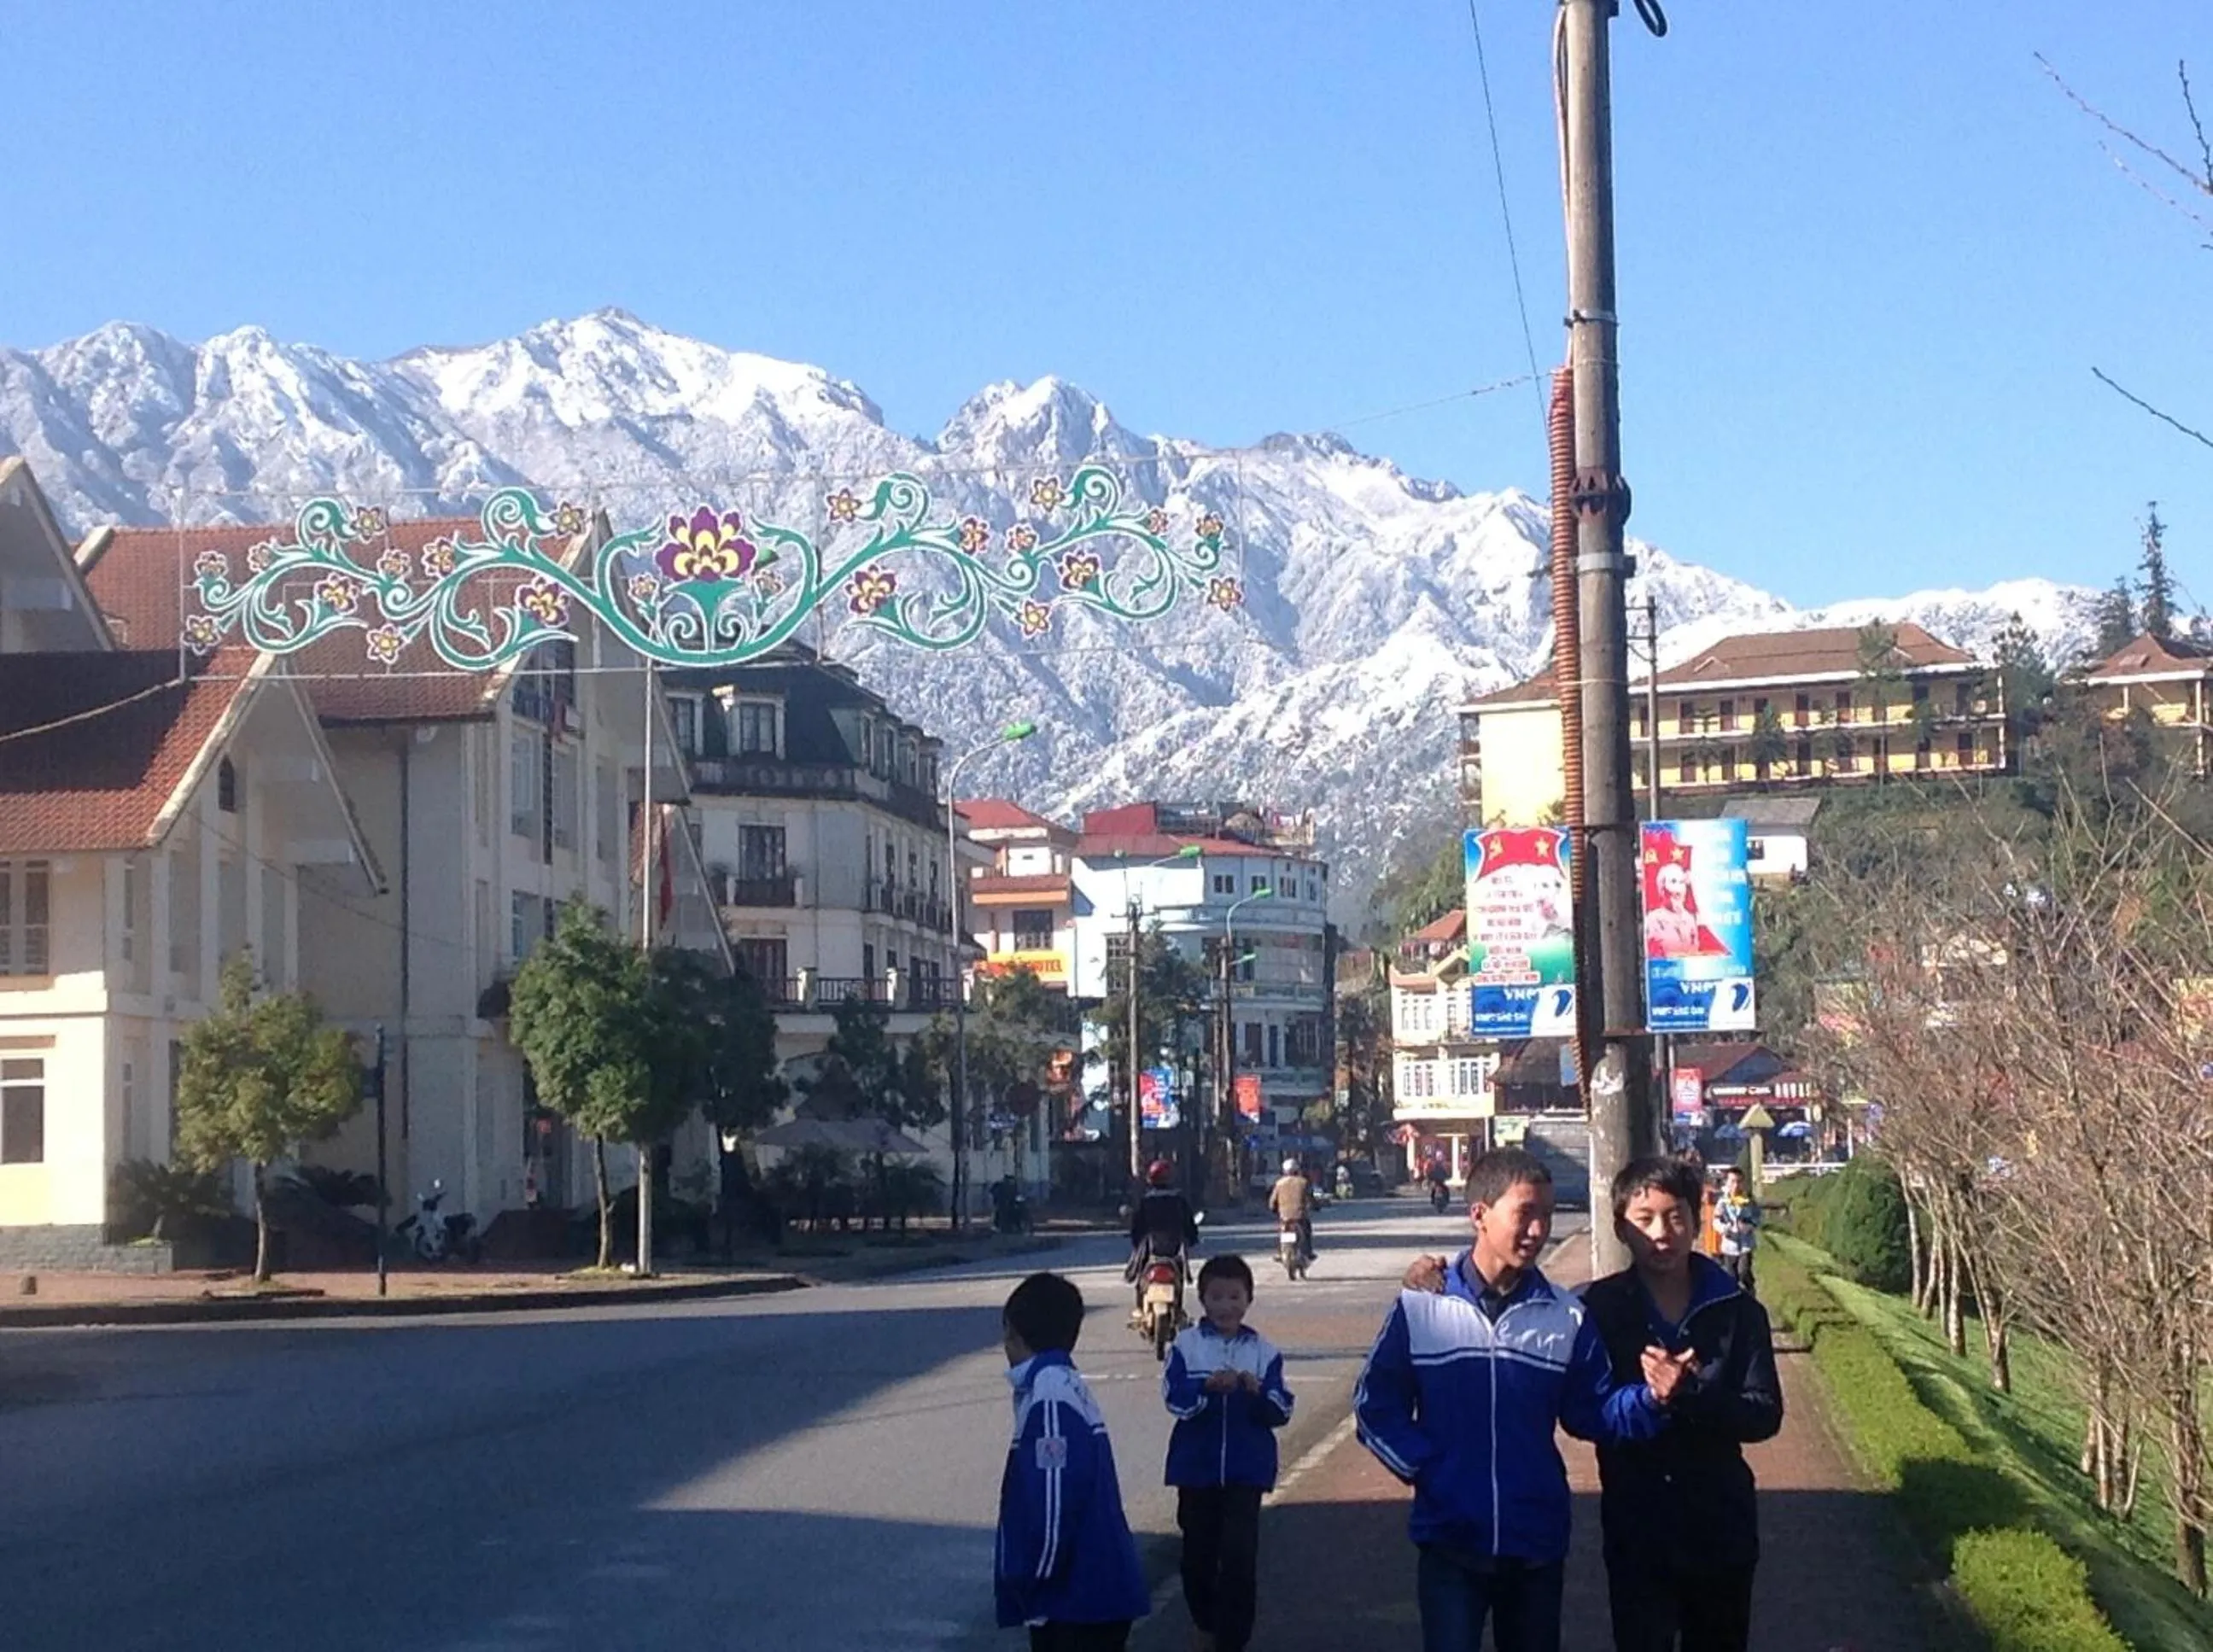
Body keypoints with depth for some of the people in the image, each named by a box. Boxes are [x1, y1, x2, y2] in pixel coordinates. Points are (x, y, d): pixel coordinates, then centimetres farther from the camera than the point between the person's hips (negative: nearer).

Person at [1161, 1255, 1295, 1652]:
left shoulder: (1264, 1351, 0)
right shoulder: (1186, 1345, -1)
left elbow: (1281, 1412, -4)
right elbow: (1174, 1399, -13)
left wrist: (1259, 1392, -24)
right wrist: (1208, 1385, -30)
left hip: (1246, 1470, -1)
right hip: (1196, 1467, 1)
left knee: (1239, 1556, -10)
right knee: (1198, 1553, 14)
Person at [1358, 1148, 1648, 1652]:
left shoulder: (1566, 1317, 1)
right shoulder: (1419, 1308, -5)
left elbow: (1593, 1410, 1)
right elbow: (1376, 1402, 1)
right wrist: (1420, 1465, -10)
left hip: (1537, 1544, 2)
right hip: (1449, 1540, -2)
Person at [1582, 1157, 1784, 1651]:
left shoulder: (1737, 1311, -2)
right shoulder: (1600, 1308, -3)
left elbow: (1765, 1415, -8)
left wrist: (1689, 1395, -23)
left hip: (1721, 1528, 1)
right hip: (1636, 1532, -1)